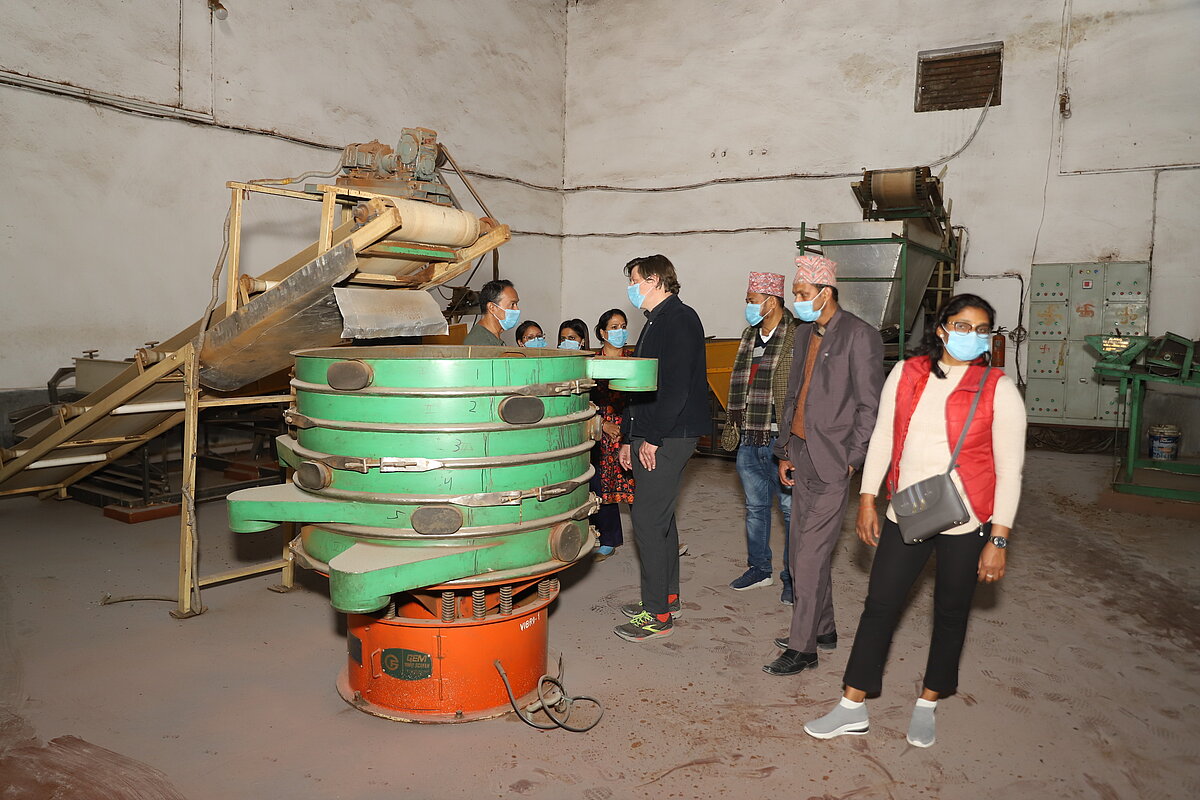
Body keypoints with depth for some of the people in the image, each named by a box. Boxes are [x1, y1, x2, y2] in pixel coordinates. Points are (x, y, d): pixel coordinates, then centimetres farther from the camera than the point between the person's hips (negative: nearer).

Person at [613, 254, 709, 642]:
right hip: (652, 436, 10)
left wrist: (653, 438, -21)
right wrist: (628, 436, 19)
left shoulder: (679, 318, -12)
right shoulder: (657, 322, 20)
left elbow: (677, 385, -22)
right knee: (660, 515, 15)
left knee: (647, 517, -9)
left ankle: (657, 613, 0)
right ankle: (667, 595, 27)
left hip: (669, 436, -10)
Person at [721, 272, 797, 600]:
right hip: (749, 440, 7)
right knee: (755, 506, 17)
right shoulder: (749, 336, 13)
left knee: (791, 509, 4)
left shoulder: (797, 337, -10)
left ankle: (793, 577, 18)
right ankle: (759, 568, 31)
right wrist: (733, 426, 17)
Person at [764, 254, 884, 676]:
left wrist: (851, 460, -13)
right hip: (801, 456, 8)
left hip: (831, 462, -8)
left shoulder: (859, 336, -10)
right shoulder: (804, 334, 14)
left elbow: (870, 405, -11)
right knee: (802, 550, 13)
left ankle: (803, 648, 5)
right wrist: (785, 451, 14)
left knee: (811, 555, -5)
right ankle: (823, 629, 28)